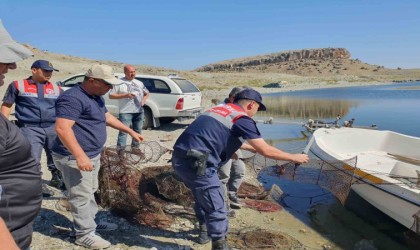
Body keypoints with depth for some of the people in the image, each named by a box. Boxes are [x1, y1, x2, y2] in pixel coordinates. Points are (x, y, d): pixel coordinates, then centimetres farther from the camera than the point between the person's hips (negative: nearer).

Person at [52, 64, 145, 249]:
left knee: (90, 191, 22)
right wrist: (80, 156, -36)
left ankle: (90, 221, 39)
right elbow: (62, 128, -32)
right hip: (74, 158, -10)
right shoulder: (73, 98, -23)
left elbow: (107, 117, 23)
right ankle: (84, 234, 15)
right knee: (82, 196, 1)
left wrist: (130, 131, 22)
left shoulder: (96, 97, 10)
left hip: (93, 155, 10)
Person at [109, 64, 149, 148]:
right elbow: (111, 95, -5)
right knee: (123, 132, -9)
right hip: (125, 112, -5)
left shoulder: (139, 83, 12)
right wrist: (125, 95, -16)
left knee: (137, 131, 14)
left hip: (139, 111, 6)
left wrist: (144, 100, -1)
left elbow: (146, 93, 22)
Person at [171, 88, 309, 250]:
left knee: (202, 196, 29)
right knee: (216, 208, 3)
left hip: (180, 157, 10)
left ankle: (204, 231, 47)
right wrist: (294, 157, 11)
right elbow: (266, 151, -4)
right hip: (195, 163, -10)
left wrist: (253, 147, 48)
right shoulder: (242, 119, -5)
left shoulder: (220, 109, 21)